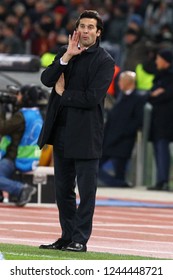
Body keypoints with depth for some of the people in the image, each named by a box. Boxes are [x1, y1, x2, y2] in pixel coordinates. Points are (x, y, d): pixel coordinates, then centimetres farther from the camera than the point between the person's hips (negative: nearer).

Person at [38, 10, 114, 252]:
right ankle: (67, 237, 19)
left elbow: (92, 98, -17)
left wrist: (63, 93, -6)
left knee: (86, 190, -2)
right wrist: (66, 57, -12)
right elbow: (46, 79, -2)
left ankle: (81, 239, 1)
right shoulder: (65, 52, 12)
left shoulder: (104, 61, -7)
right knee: (63, 189, 11)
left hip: (85, 134, -6)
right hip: (61, 130, 6)